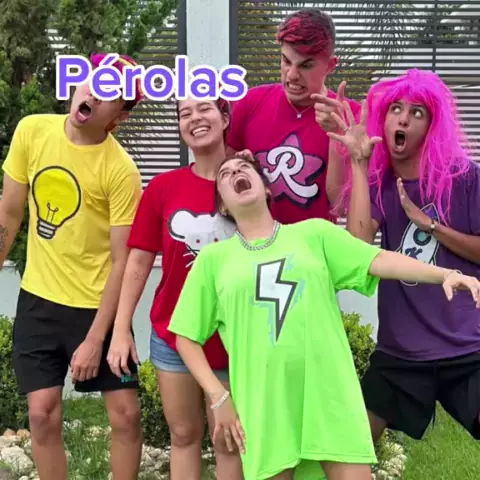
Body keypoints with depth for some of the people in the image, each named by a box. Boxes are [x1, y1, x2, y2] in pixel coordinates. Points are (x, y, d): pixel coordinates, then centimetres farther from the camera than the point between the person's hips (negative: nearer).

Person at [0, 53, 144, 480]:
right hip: (38, 299, 3)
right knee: (43, 414, 3)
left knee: (125, 412, 1)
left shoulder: (120, 169, -18)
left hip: (98, 306, -3)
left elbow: (122, 261, -15)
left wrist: (95, 340, -16)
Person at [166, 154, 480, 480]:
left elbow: (379, 261, -1)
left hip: (330, 392, 0)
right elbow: (187, 337, 10)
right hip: (264, 403, 0)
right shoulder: (213, 258, 9)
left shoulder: (314, 232, 10)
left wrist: (444, 274, -15)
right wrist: (219, 397, 1)